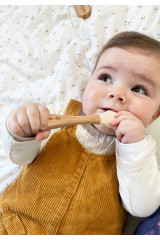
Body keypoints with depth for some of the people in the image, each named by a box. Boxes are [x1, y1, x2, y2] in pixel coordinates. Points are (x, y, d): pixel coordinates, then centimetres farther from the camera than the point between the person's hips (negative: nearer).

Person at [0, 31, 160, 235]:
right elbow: (21, 157, -3)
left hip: (88, 232, 0)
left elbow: (143, 208, -14)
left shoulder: (141, 148, -6)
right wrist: (20, 134, -24)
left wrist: (135, 149, -24)